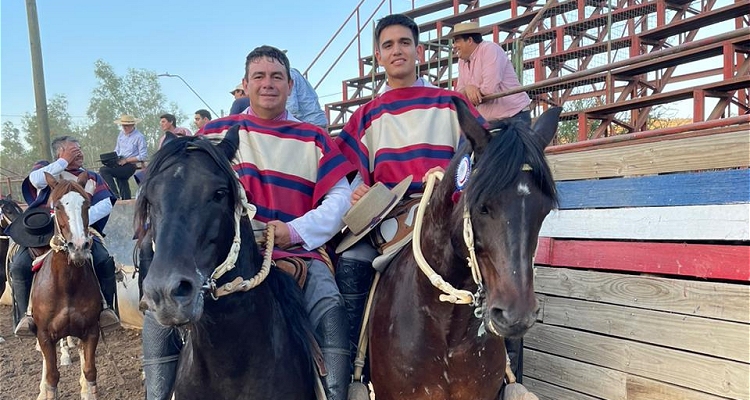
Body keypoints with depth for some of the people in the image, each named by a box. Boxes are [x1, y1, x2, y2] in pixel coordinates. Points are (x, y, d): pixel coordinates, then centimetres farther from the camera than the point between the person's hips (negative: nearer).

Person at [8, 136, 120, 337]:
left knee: (105, 262, -24)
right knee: (19, 266, -22)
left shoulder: (92, 177, 18)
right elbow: (36, 179, -8)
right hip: (42, 230, 0)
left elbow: (106, 205, 0)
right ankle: (27, 314, -5)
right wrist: (64, 162, -3)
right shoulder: (46, 168, 19)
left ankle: (105, 307, -8)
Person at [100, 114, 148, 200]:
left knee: (103, 170, -21)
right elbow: (117, 150, 19)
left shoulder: (139, 137, -10)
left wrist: (126, 160, -16)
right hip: (120, 164, 7)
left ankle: (115, 195, -17)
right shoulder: (121, 134, 11)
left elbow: (143, 156, -14)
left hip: (130, 166, -7)